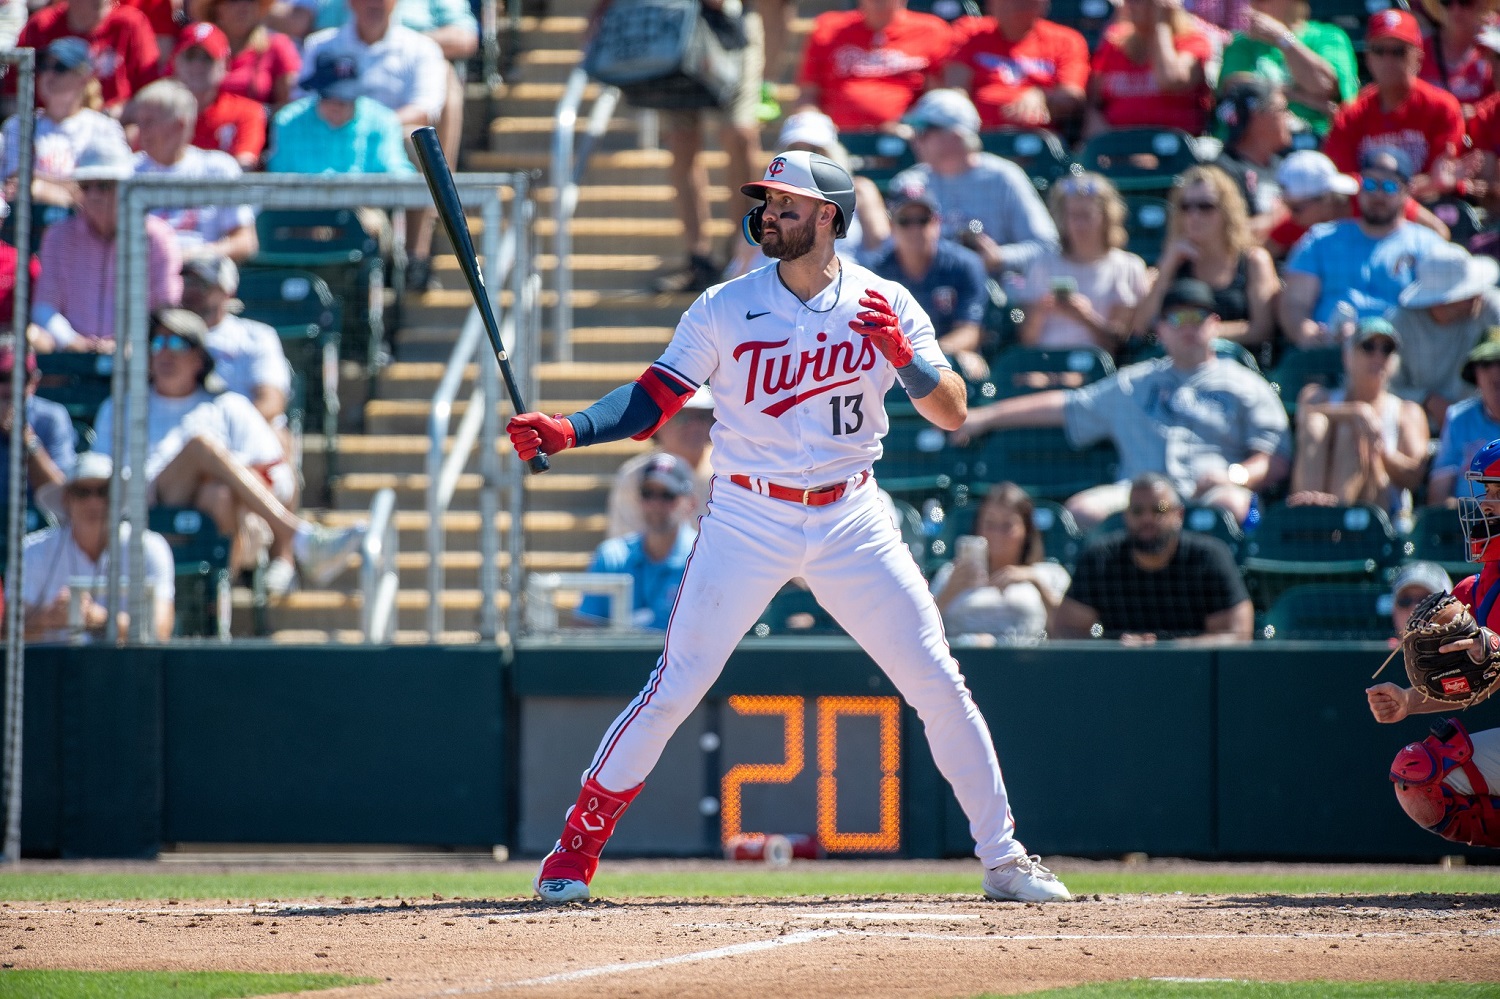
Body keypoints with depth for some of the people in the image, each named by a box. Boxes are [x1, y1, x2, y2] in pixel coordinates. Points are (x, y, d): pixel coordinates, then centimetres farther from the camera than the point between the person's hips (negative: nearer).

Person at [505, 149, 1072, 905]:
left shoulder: (884, 305, -1)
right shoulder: (726, 308, -2)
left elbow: (953, 413, -5)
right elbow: (650, 402, -3)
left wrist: (903, 355, -23)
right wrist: (568, 431, -20)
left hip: (850, 522, 1)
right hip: (748, 520, -1)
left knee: (937, 684, -1)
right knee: (675, 686, -8)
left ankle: (1003, 859, 10)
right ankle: (578, 845, 4)